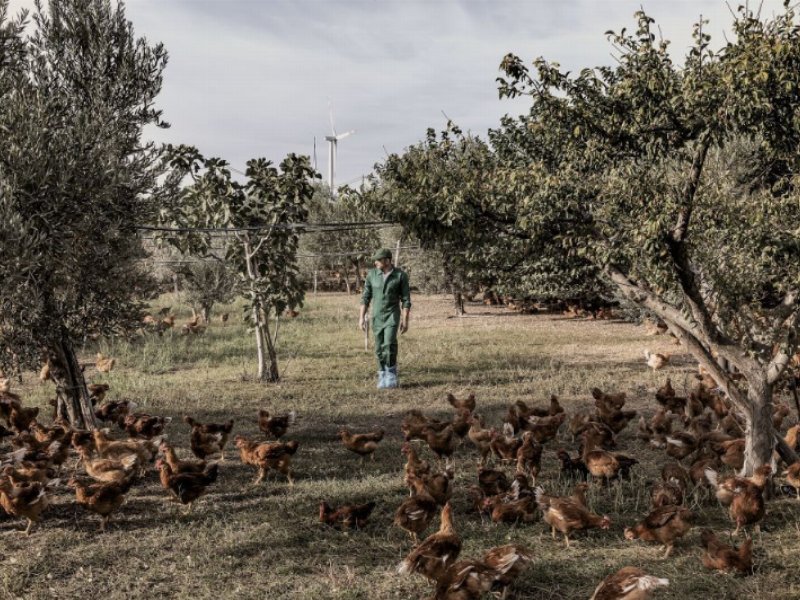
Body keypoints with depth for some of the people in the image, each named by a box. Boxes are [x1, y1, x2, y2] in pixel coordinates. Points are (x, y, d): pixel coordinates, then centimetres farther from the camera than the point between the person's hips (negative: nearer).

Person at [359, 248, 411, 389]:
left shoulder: (401, 275, -9)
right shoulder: (372, 274, -1)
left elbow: (406, 299, -7)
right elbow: (366, 297, 3)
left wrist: (405, 320, -11)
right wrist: (362, 317, -2)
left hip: (392, 315, -3)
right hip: (377, 316, 3)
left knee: (389, 344, -21)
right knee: (380, 349, 4)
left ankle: (391, 376, -5)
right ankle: (383, 378, 17)